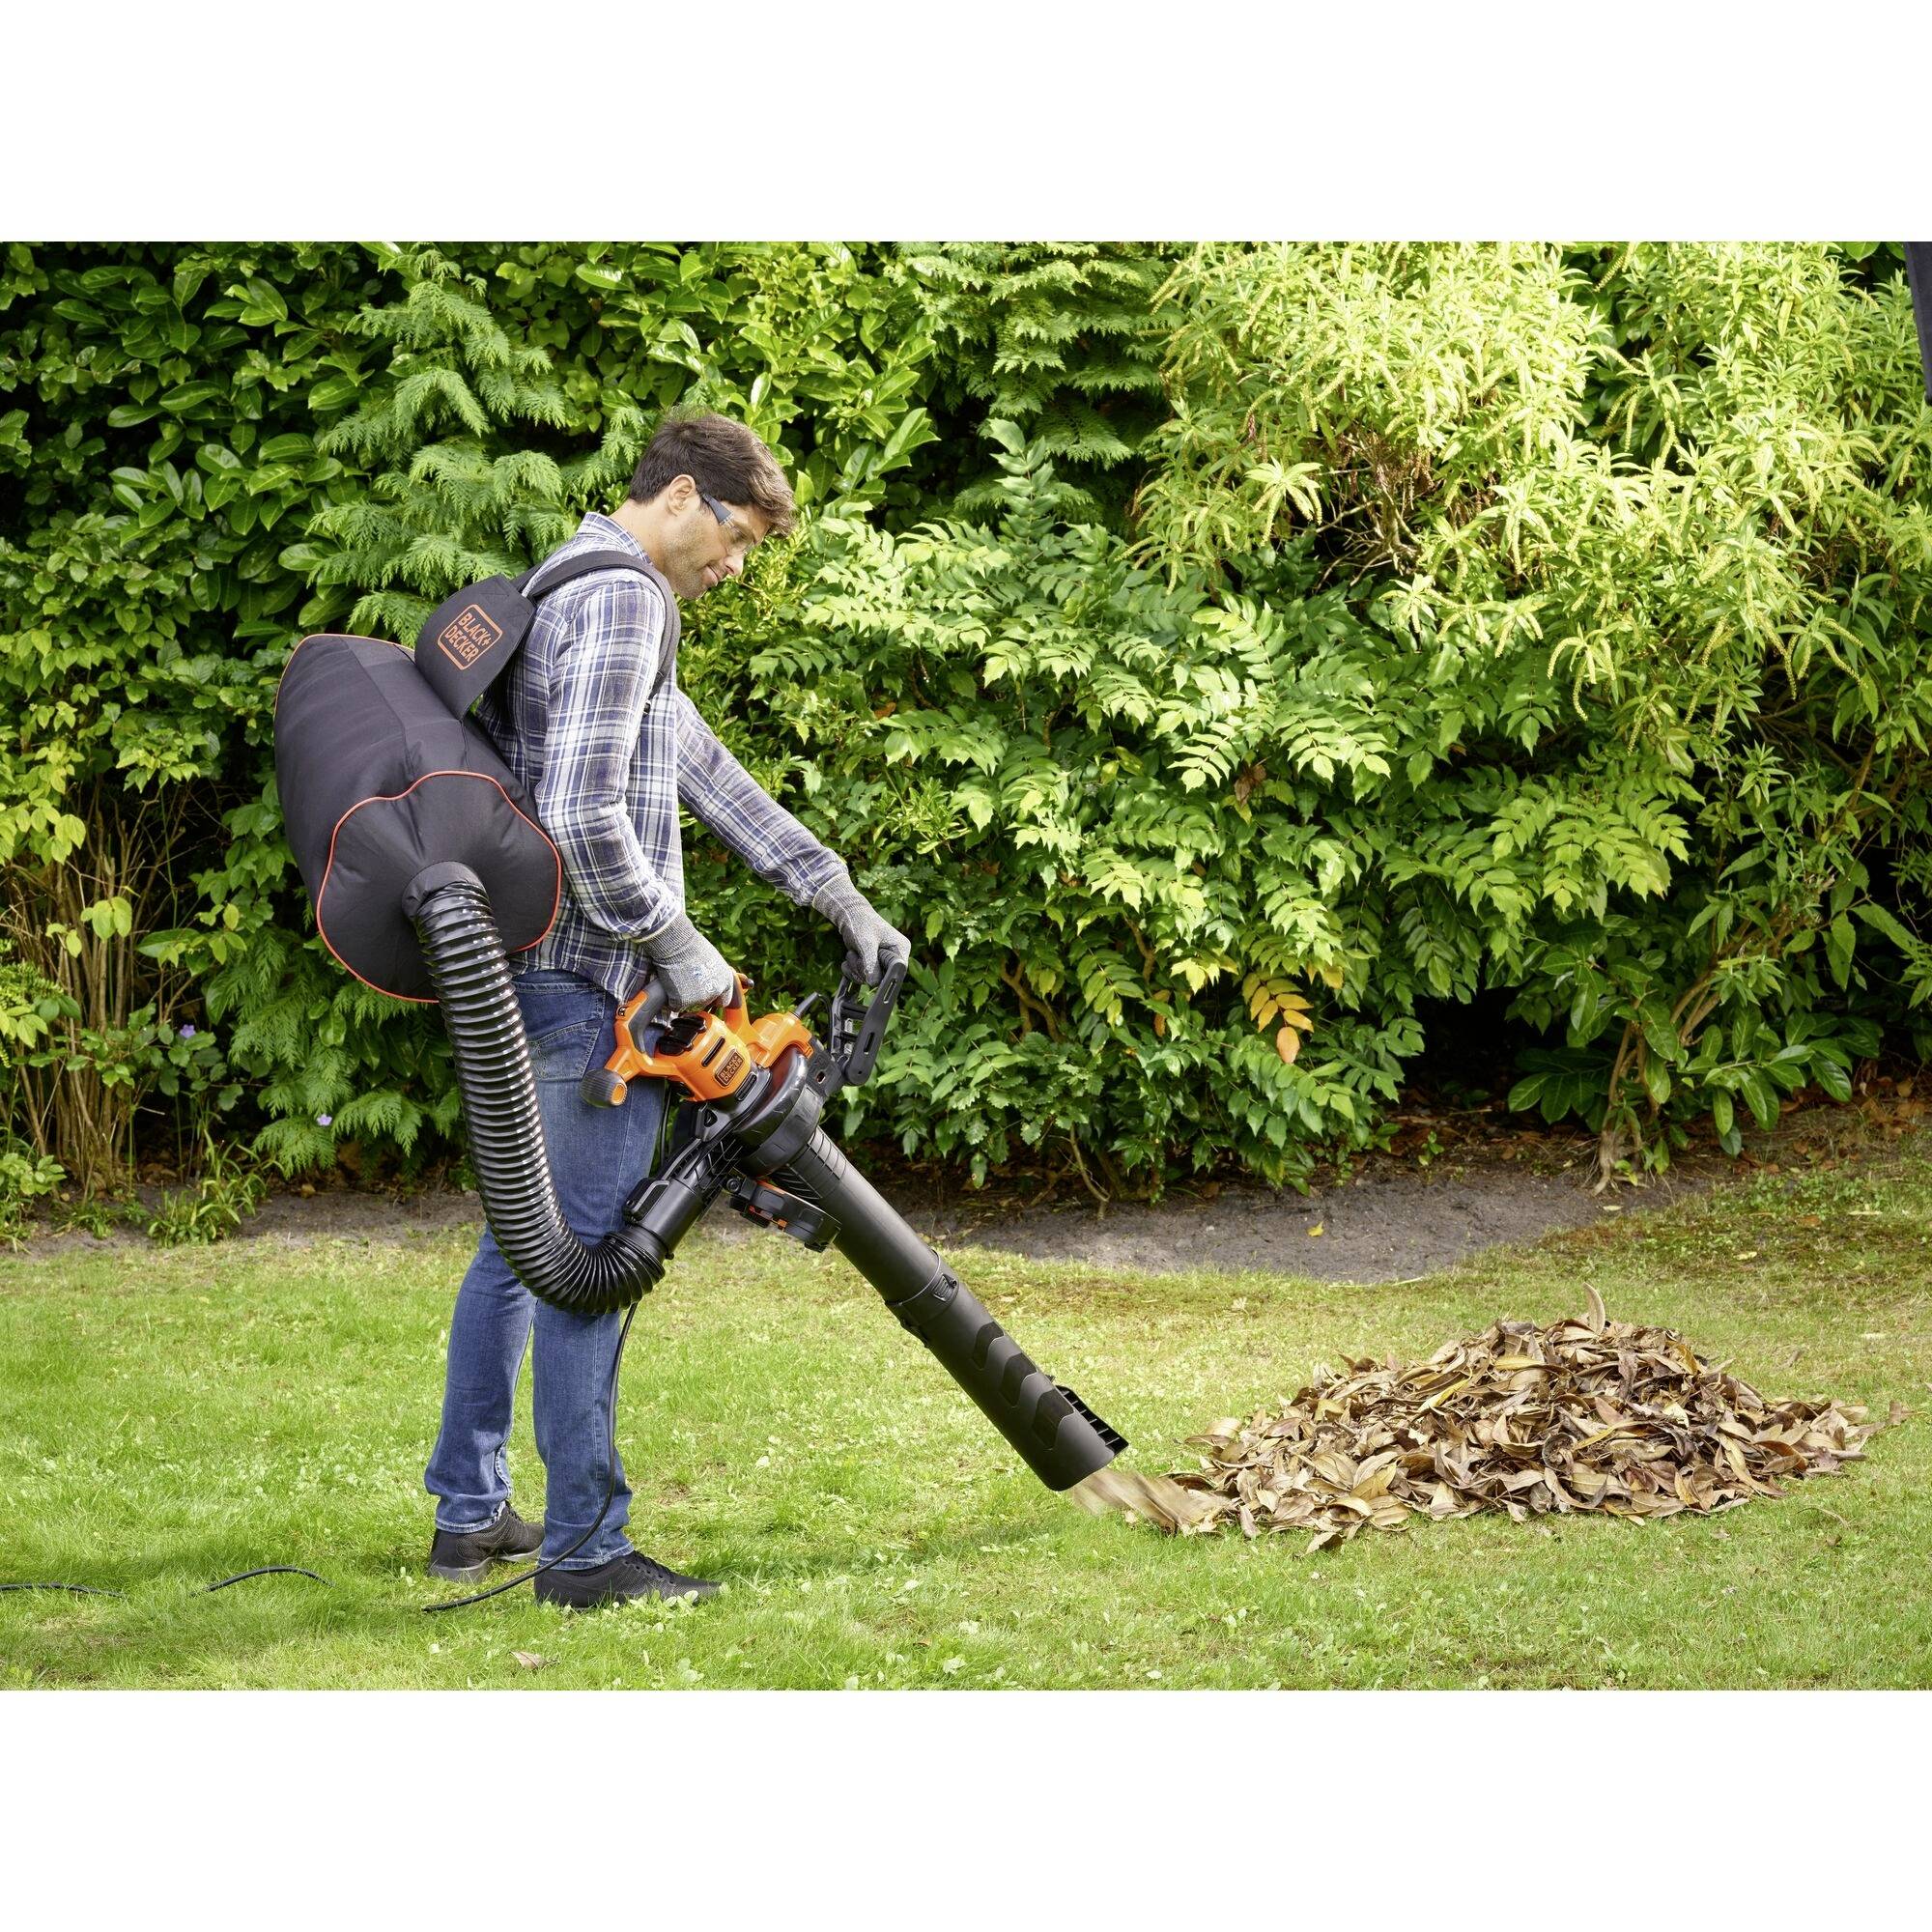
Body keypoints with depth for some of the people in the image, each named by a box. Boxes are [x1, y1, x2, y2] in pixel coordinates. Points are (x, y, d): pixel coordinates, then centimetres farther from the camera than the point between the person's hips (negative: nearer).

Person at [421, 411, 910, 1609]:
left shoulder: (575, 594, 21)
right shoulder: (622, 600, -14)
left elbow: (708, 774, 23)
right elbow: (583, 813, -24)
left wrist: (843, 900, 21)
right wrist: (679, 947, -13)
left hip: (521, 975, 11)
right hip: (589, 984, -11)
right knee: (591, 1259, -6)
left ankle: (470, 1514, 25)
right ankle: (585, 1547, -2)